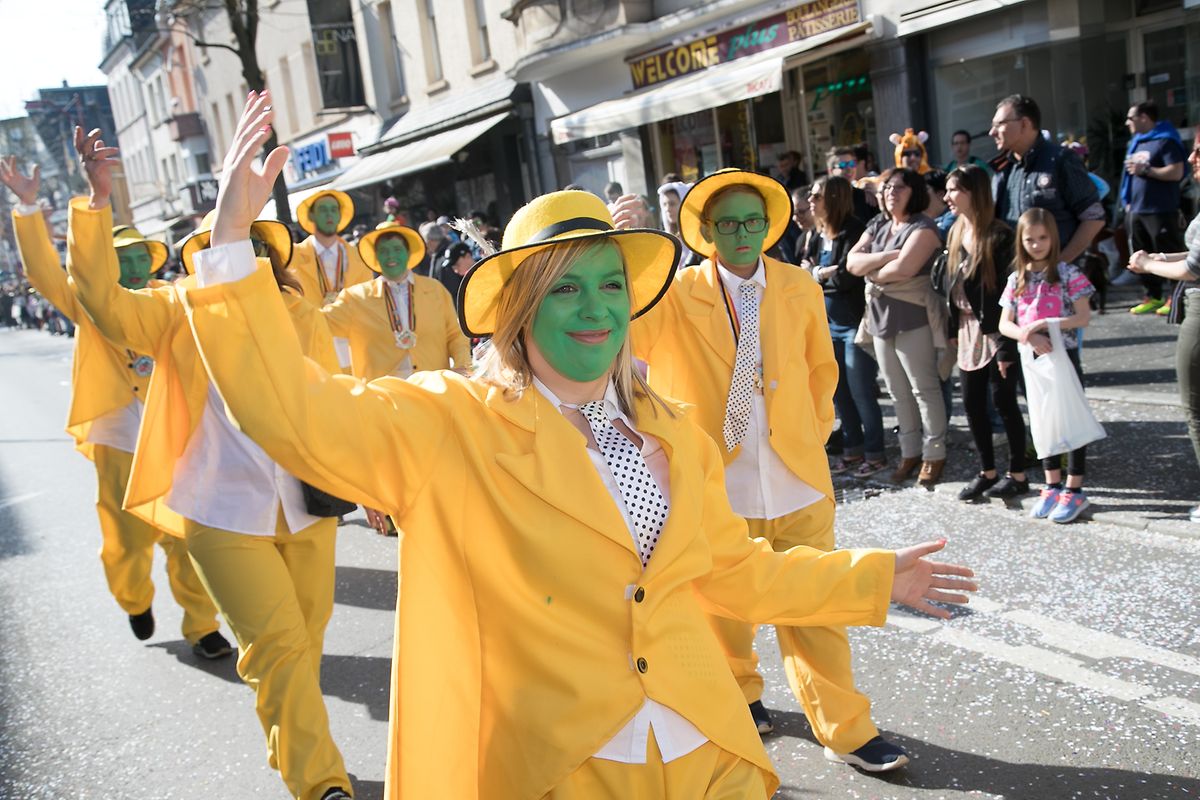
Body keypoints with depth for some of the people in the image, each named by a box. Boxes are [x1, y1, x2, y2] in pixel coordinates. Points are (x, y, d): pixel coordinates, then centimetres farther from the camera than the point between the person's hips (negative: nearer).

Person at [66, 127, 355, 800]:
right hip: (225, 512, -3)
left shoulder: (301, 315, 7)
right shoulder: (180, 310, 1)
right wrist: (99, 201, -24)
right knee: (280, 643, -7)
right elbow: (105, 302, -16)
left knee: (306, 638, 15)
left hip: (307, 507, 4)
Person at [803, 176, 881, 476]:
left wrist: (816, 275, -7)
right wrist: (826, 273, -10)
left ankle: (875, 454, 13)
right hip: (827, 324, 8)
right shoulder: (818, 234, 10)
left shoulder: (853, 231, -14)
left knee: (861, 392, -1)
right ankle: (852, 450, 27)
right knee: (838, 392, 14)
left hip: (854, 324, -8)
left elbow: (845, 278, -22)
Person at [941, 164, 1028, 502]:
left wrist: (1007, 346, -19)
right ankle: (987, 472, 23)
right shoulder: (955, 233, 8)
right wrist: (953, 330, 9)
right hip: (968, 330, 7)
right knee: (972, 402, 10)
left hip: (995, 332, -7)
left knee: (1003, 401, 2)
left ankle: (1017, 475, 16)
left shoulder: (999, 236, -16)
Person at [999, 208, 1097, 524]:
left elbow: (1083, 317, -12)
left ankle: (1074, 490, 10)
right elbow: (1004, 324, 2)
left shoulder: (1068, 273, -6)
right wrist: (1028, 336, -17)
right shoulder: (1017, 279, 5)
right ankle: (1052, 486, 24)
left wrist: (1043, 323, -22)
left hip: (1064, 356, -4)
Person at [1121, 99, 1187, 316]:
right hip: (1137, 210, 8)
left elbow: (1176, 172, -18)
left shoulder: (1166, 141, -9)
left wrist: (1145, 170, -17)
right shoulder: (1136, 142, 15)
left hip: (1161, 211, -8)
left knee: (1170, 255, -2)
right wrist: (1128, 202, 14)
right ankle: (1153, 296, 19)